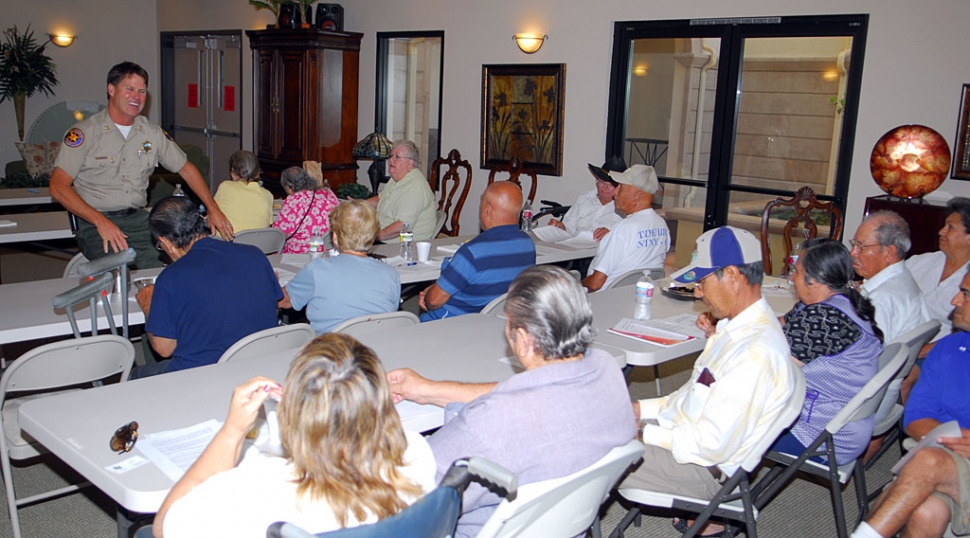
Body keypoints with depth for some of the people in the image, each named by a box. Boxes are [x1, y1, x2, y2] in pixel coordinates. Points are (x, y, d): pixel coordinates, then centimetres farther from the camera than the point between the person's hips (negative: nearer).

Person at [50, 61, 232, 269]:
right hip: (94, 222, -4)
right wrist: (100, 221, -21)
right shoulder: (84, 132, -2)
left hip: (138, 219, 4)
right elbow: (58, 187, -8)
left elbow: (186, 168, 22)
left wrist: (213, 208, 10)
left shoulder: (153, 133, 12)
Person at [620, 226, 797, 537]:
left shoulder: (755, 351, -27)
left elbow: (712, 446, -26)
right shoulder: (740, 325, 3)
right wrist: (643, 409, 6)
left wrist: (644, 433, -17)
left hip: (703, 468, -10)